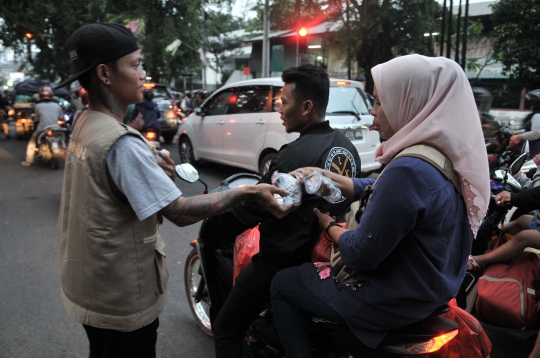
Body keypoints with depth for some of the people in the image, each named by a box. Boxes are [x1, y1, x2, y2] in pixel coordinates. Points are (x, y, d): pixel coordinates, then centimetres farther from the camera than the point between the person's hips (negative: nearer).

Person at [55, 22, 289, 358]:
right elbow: (181, 212, -28)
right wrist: (246, 191, -21)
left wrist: (155, 175, 2)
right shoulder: (121, 142, -28)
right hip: (121, 297, -8)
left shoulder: (85, 125, 2)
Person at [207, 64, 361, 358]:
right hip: (324, 251, 9)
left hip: (283, 260, -9)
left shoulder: (296, 154, -25)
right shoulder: (346, 147, 1)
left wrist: (213, 217, -5)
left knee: (226, 327, 6)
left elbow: (252, 209, -21)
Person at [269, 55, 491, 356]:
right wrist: (323, 176, 4)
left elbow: (360, 254, -26)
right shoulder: (445, 156, -2)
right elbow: (376, 192, 10)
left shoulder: (409, 170, -32)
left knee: (282, 285, 8)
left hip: (395, 300, -9)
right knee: (310, 267, 29)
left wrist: (329, 225, -7)